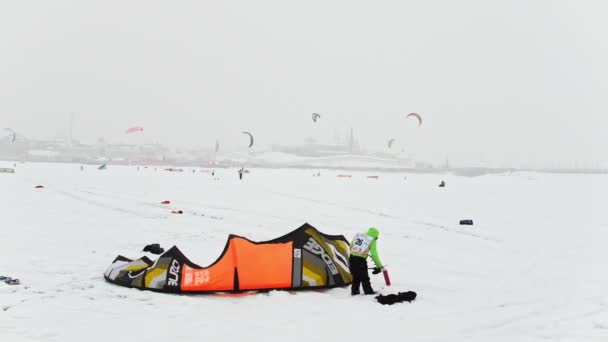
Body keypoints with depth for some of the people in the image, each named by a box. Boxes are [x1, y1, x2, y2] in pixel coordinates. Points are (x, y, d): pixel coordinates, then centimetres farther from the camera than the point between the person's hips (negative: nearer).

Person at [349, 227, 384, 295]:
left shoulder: (358, 235, 13)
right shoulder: (372, 240, -1)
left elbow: (351, 247, 17)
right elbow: (374, 254, -8)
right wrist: (380, 266, -4)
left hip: (352, 257, 5)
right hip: (361, 260, -5)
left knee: (355, 276, 21)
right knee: (364, 277, 10)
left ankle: (354, 291, 30)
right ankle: (368, 291, 19)